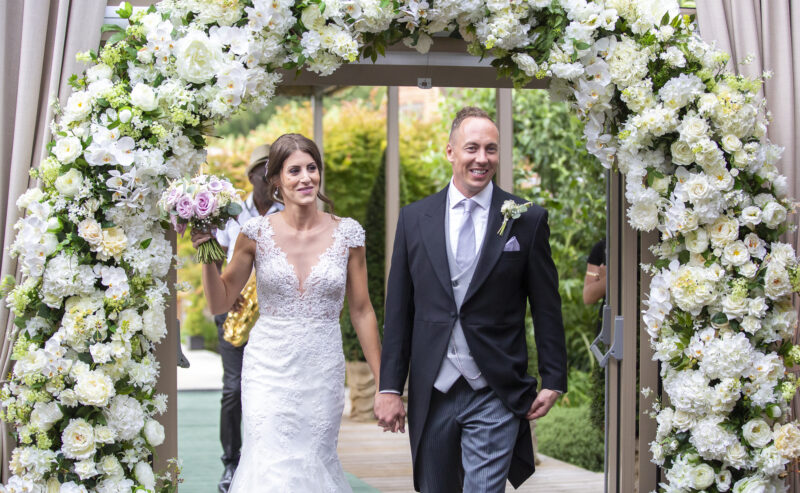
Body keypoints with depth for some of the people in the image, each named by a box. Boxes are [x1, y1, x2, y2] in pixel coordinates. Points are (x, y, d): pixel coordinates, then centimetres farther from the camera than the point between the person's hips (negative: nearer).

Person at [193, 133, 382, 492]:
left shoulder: (347, 234, -1)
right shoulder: (257, 232, -3)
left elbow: (361, 311, 6)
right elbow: (219, 303, 6)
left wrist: (383, 381, 5)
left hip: (323, 371, 1)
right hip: (269, 368, -1)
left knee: (316, 462, 8)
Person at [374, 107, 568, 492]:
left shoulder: (527, 220, -1)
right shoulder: (413, 219, 5)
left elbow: (547, 308, 2)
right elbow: (398, 311, 5)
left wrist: (553, 380, 0)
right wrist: (390, 387, 2)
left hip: (495, 397, -2)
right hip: (430, 395, 3)